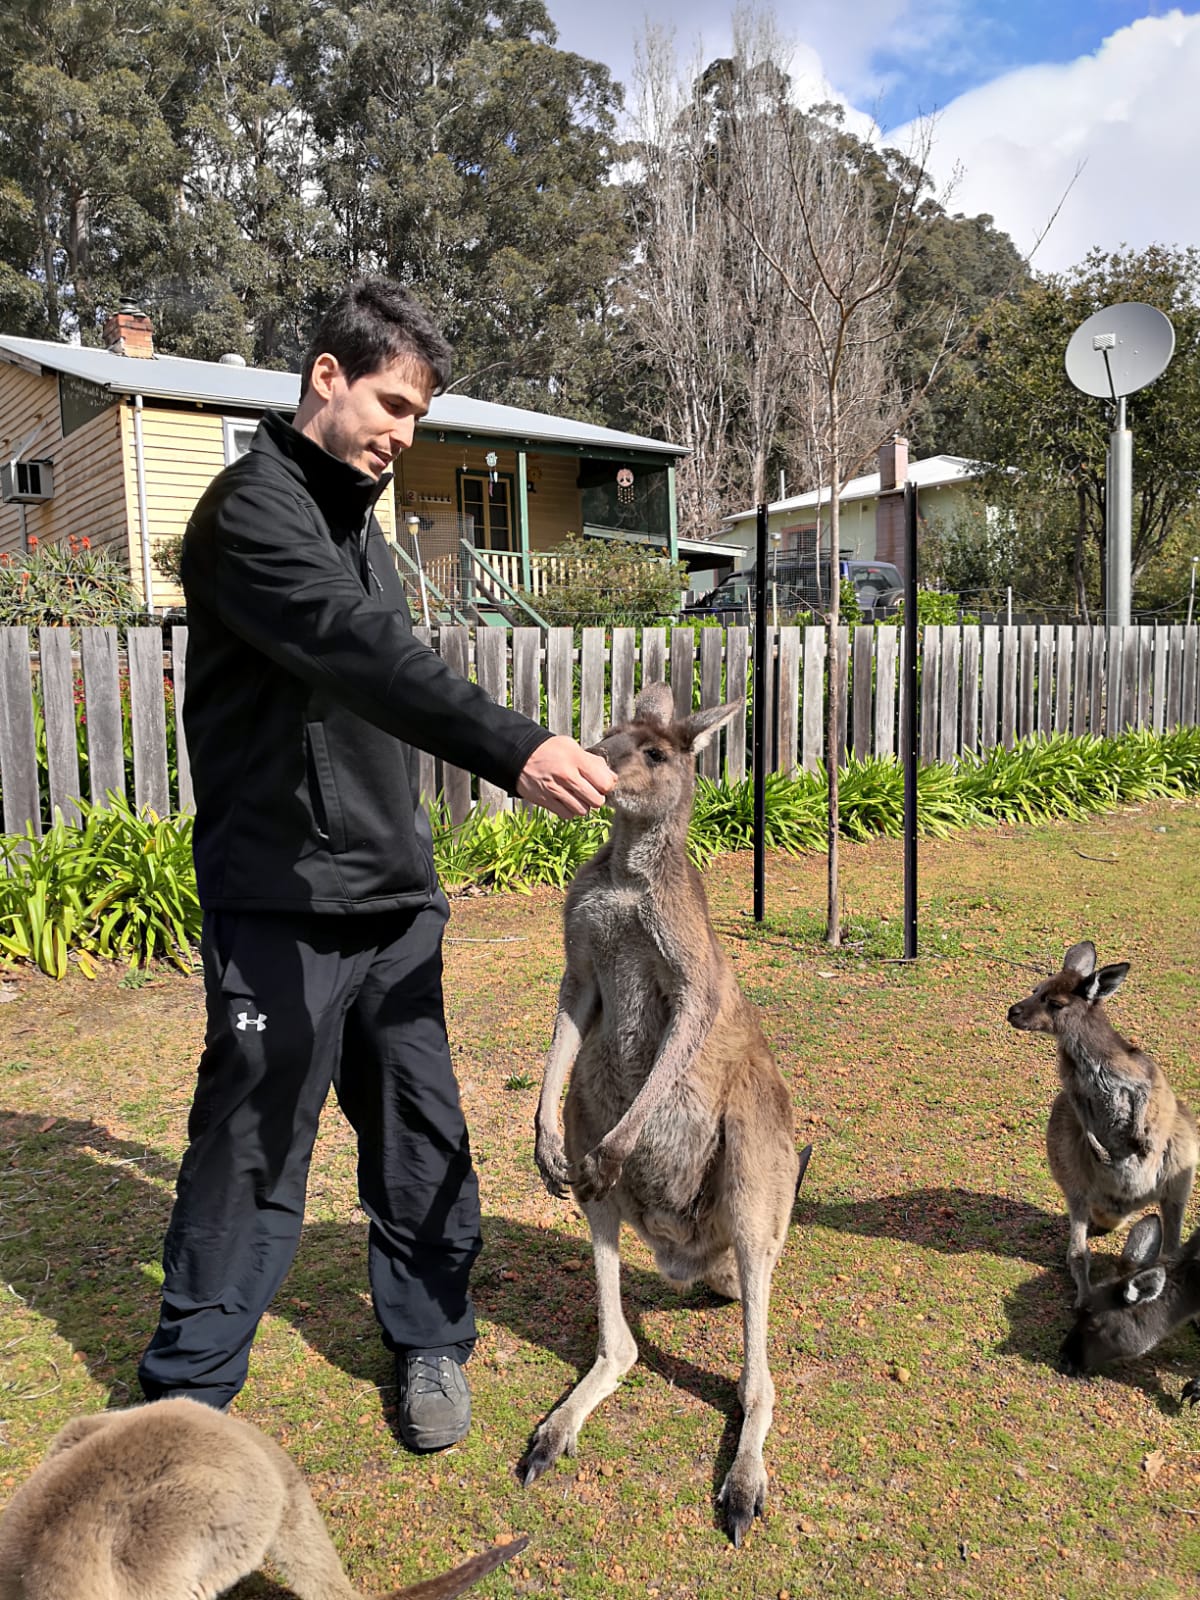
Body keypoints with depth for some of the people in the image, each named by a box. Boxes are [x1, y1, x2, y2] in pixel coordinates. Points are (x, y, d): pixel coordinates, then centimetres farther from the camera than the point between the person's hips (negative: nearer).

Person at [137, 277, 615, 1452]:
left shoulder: (356, 516, 17)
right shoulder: (254, 507, -10)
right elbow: (356, 653, -28)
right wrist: (514, 749, -40)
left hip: (392, 897, 8)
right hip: (281, 905, -7)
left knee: (422, 1136, 12)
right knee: (251, 1151, 2)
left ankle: (428, 1342, 31)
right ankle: (185, 1394, 22)